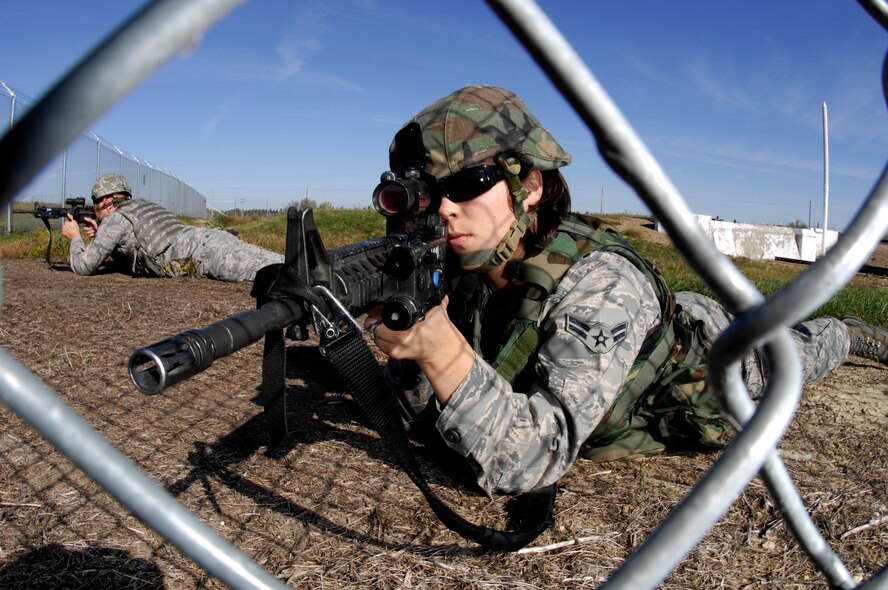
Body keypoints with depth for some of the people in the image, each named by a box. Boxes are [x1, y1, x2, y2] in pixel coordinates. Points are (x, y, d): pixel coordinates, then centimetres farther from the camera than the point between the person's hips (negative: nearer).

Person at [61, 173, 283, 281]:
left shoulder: (115, 218, 9)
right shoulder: (141, 206, 34)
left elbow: (83, 266, 12)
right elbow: (129, 256, 46)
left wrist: (75, 237, 30)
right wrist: (99, 235, 37)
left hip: (206, 251, -9)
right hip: (213, 238, 9)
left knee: (265, 269, -28)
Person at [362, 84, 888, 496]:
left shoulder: (603, 282, -44)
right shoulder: (461, 273, -26)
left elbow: (533, 461, -48)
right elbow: (426, 416, -21)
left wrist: (443, 350, -61)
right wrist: (407, 329, -39)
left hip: (714, 359, -3)